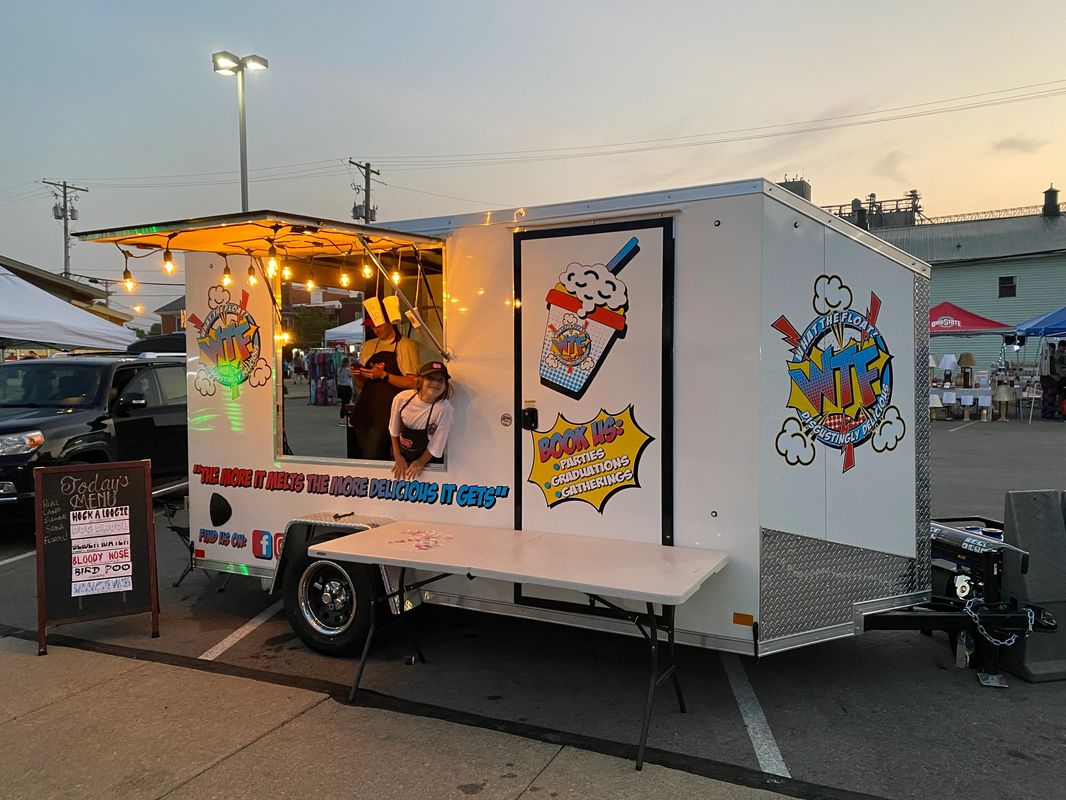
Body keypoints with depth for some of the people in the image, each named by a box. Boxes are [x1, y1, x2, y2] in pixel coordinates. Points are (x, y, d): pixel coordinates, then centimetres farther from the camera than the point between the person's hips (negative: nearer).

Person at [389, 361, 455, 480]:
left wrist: (421, 462, -9)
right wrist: (398, 457, -2)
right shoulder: (402, 399, -21)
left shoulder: (444, 410, -31)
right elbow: (394, 430, -5)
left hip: (427, 462, -3)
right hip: (401, 457, 3)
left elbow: (436, 446, -20)